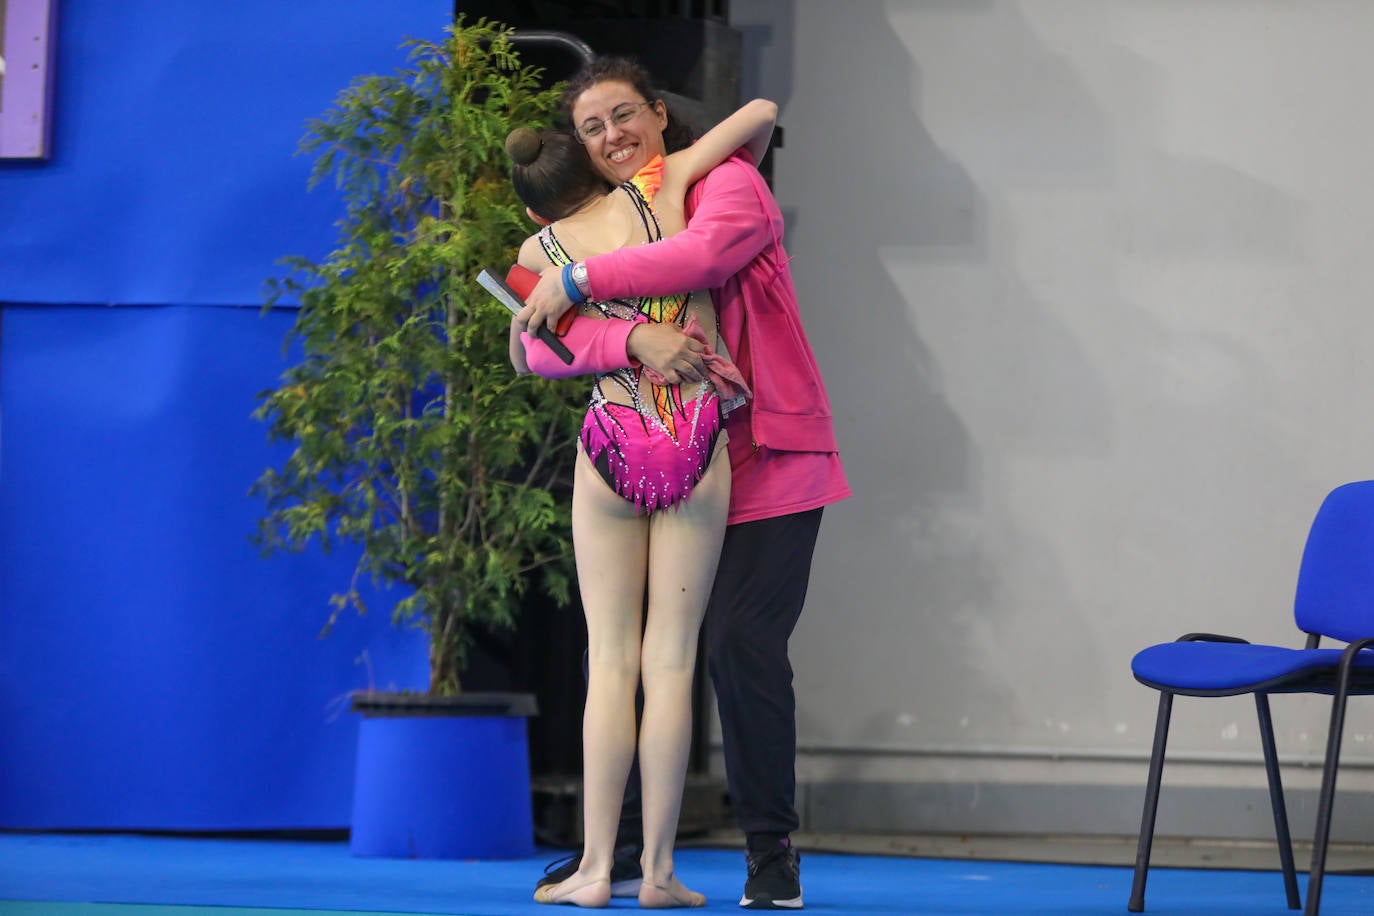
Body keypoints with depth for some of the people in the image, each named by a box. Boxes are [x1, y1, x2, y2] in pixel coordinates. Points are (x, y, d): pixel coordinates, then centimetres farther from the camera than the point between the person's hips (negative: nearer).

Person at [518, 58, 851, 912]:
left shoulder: (731, 185, -5)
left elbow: (700, 256, -29)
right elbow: (544, 344, -9)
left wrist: (579, 281, -24)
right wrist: (633, 339, -28)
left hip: (767, 464, -5)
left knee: (743, 644, -13)